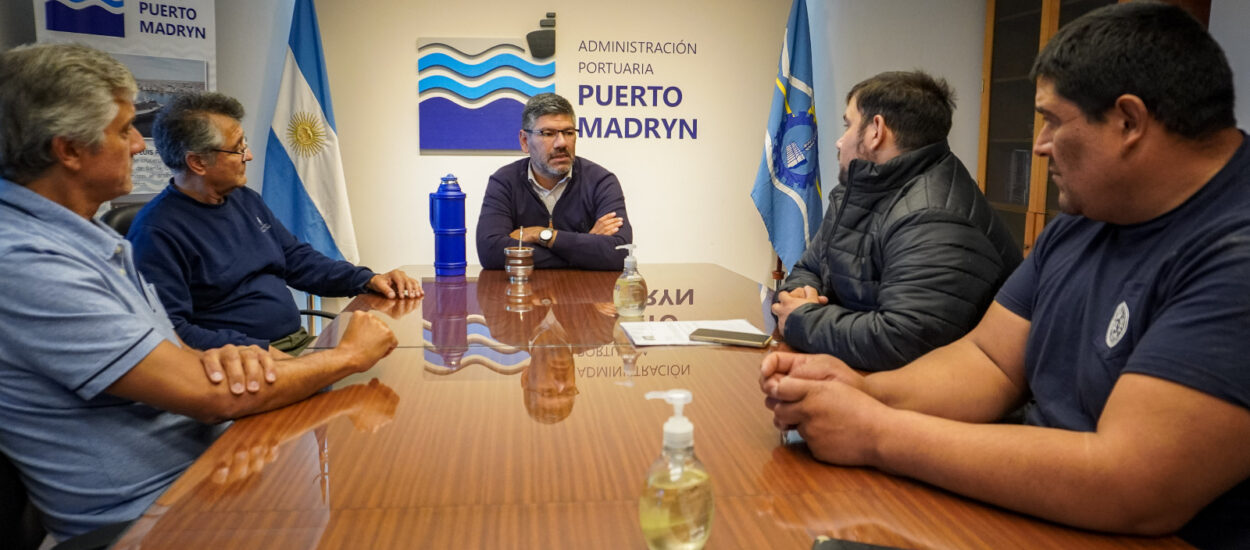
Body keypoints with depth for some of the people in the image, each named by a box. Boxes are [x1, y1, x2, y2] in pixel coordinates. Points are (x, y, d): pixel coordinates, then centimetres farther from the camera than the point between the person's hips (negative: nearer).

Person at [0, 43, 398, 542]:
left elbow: (178, 361, 7)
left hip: (209, 459, 8)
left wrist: (228, 359, -18)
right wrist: (351, 354, -11)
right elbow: (211, 396, -25)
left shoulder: (87, 238, 9)